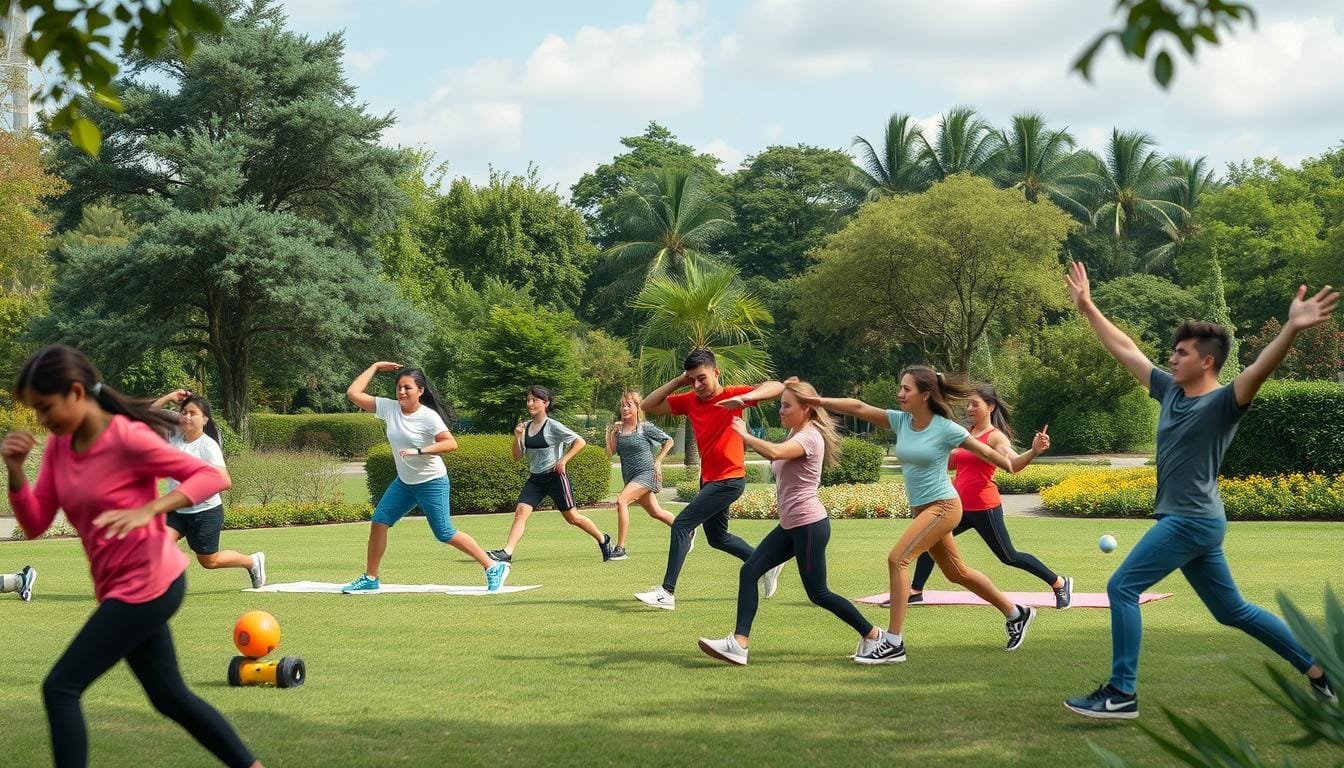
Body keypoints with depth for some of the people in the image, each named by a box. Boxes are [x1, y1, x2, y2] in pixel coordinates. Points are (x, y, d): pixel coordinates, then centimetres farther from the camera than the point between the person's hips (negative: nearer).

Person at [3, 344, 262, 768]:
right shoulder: (58, 446, 4)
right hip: (123, 588, 9)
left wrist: (147, 510, -31)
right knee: (170, 697, 15)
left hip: (148, 584, -9)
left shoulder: (127, 437, -18)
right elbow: (34, 525, 4)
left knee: (60, 688, -9)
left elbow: (213, 477, -19)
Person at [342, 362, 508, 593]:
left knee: (444, 534, -5)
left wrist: (419, 451, -33)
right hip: (404, 482, 6)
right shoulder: (389, 408, -4)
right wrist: (376, 367, -2)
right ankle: (370, 579, 10)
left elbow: (451, 444, -26)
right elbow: (353, 393, -2)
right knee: (378, 522, -2)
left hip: (432, 482, -6)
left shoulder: (428, 416, -19)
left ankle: (494, 568, 6)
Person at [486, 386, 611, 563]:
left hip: (555, 476, -5)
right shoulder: (525, 427, 6)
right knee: (520, 512, -13)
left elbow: (580, 442, -12)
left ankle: (603, 540, 24)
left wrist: (563, 460, -16)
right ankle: (507, 552, -20)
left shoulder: (553, 426, -11)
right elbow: (517, 457, 9)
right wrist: (517, 438, -6)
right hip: (535, 479, 5)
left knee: (572, 517, 3)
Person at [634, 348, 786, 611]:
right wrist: (677, 382, -4)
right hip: (709, 478, 8)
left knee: (681, 525, -14)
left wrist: (743, 398, -39)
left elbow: (777, 387, -23)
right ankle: (766, 565, 38)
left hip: (729, 479, -8)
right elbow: (647, 406, 4)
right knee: (717, 538, 21)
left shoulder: (731, 395, -14)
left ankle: (667, 592, -13)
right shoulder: (689, 401, 3)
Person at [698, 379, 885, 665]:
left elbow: (775, 453, -34)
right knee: (749, 571, -3)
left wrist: (745, 435, -21)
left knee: (818, 593, -3)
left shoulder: (809, 437, -16)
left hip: (809, 524, -10)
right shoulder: (795, 435, 16)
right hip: (789, 525, 10)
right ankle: (739, 643, -10)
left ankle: (873, 635, 12)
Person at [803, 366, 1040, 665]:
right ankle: (1016, 613, 37)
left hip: (943, 506, -8)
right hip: (922, 508, 8)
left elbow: (986, 452, -5)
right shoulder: (901, 421, 1)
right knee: (956, 572, 18)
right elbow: (859, 408, -6)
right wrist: (818, 401, -16)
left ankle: (893, 643, -16)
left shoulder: (945, 429, -15)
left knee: (897, 560, -19)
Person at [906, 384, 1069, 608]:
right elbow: (949, 462, 25)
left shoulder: (995, 436, -11)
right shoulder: (966, 435, 12)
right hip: (959, 505, 7)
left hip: (984, 507, -7)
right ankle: (915, 590, 14)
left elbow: (1014, 464, -28)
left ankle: (1060, 583, 12)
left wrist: (1034, 451, -46)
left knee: (1008, 556, -1)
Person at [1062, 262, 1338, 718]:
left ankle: (1122, 694, -10)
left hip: (1193, 521, -9)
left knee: (1122, 588, -11)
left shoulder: (1223, 403, -13)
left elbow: (1259, 369, -31)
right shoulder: (1170, 390, 9)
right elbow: (1124, 350, 17)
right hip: (1185, 520, 9)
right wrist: (1087, 308, 18)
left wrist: (1292, 329, -48)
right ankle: (1318, 671, 21)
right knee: (1232, 610, 14)